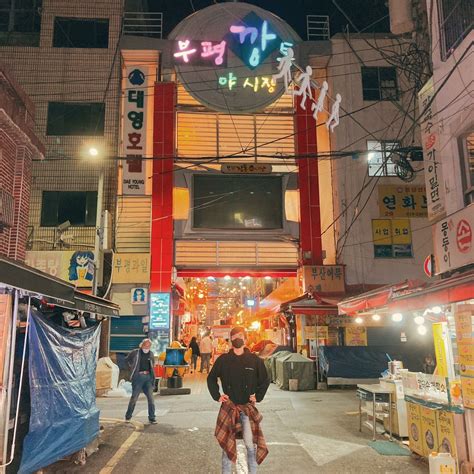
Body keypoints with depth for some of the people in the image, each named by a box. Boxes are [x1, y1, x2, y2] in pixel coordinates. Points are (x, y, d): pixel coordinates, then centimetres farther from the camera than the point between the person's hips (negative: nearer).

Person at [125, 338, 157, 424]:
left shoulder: (151, 354, 10)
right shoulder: (135, 353, -1)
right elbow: (127, 360, 11)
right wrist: (133, 369, 4)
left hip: (148, 377, 3)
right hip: (138, 376, -3)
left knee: (151, 398, 0)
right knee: (134, 397, 0)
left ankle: (152, 418, 5)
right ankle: (128, 416, 15)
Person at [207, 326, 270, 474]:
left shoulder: (255, 360, -1)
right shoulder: (223, 360, -1)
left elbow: (265, 380, 10)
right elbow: (211, 378, 12)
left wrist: (258, 397, 1)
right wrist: (217, 396, 3)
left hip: (247, 407, -1)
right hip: (228, 407, 1)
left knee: (250, 444, -8)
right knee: (227, 444, 7)